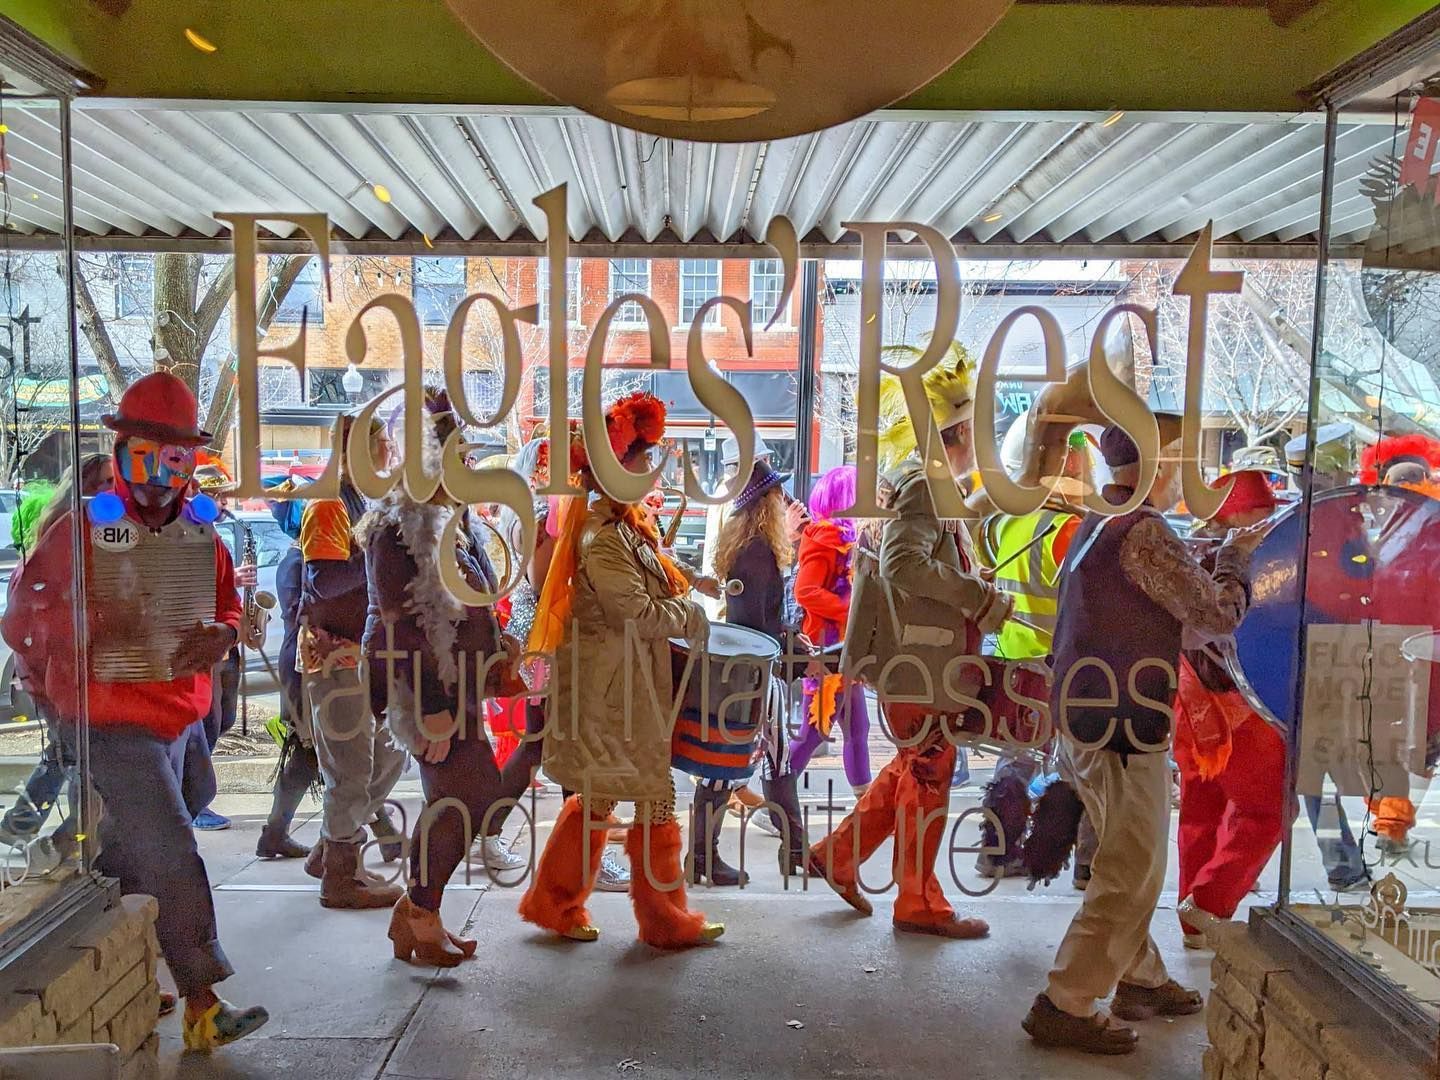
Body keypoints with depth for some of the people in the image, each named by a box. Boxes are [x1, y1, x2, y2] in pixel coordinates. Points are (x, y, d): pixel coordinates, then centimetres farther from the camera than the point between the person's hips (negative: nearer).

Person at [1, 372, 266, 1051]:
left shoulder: (202, 539, 6)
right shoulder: (81, 530, -8)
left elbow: (228, 610, 17)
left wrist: (219, 636, -5)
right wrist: (90, 622, -22)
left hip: (183, 720, 6)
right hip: (116, 726, -6)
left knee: (131, 855, 20)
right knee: (171, 857, -10)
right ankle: (203, 1008, -6)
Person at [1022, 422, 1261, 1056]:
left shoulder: (1097, 526, 13)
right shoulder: (1143, 533, -17)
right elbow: (1219, 616, -10)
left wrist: (1216, 557, 19)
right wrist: (1234, 556, 6)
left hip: (1085, 722, 10)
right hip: (1123, 729, -10)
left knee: (1131, 865, 22)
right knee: (1131, 874, -1)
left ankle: (1140, 979, 35)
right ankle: (1066, 1007, 5)